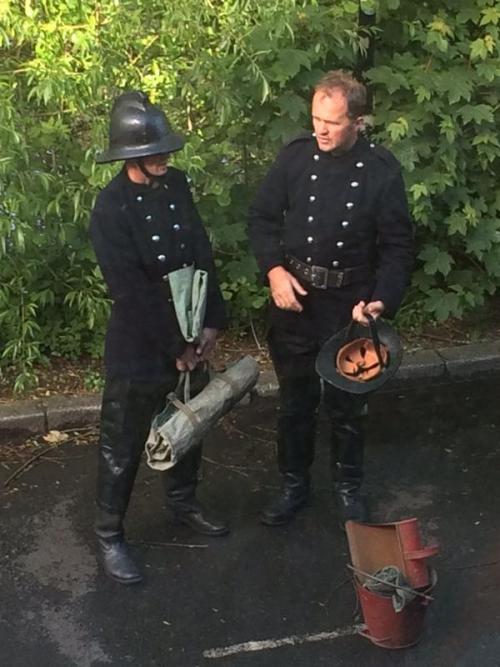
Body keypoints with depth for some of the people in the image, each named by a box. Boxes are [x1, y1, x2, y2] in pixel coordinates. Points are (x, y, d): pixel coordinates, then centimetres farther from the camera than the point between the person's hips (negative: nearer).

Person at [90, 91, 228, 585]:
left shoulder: (176, 184, -1)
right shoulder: (111, 209, -21)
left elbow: (202, 255, 3)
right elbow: (132, 291, -22)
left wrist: (211, 322, -2)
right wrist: (175, 348, -16)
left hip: (190, 338, 7)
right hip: (138, 348, -7)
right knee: (123, 446, 8)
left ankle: (182, 501, 47)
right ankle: (109, 533, 27)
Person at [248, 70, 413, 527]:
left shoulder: (382, 170, -10)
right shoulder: (296, 156, -5)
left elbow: (398, 245, -6)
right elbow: (263, 218, 3)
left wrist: (381, 300, -20)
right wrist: (274, 270, -13)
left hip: (349, 305, -1)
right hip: (293, 299, 2)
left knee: (347, 404, 13)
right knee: (295, 400, 15)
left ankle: (349, 489, 35)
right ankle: (294, 485, 34)